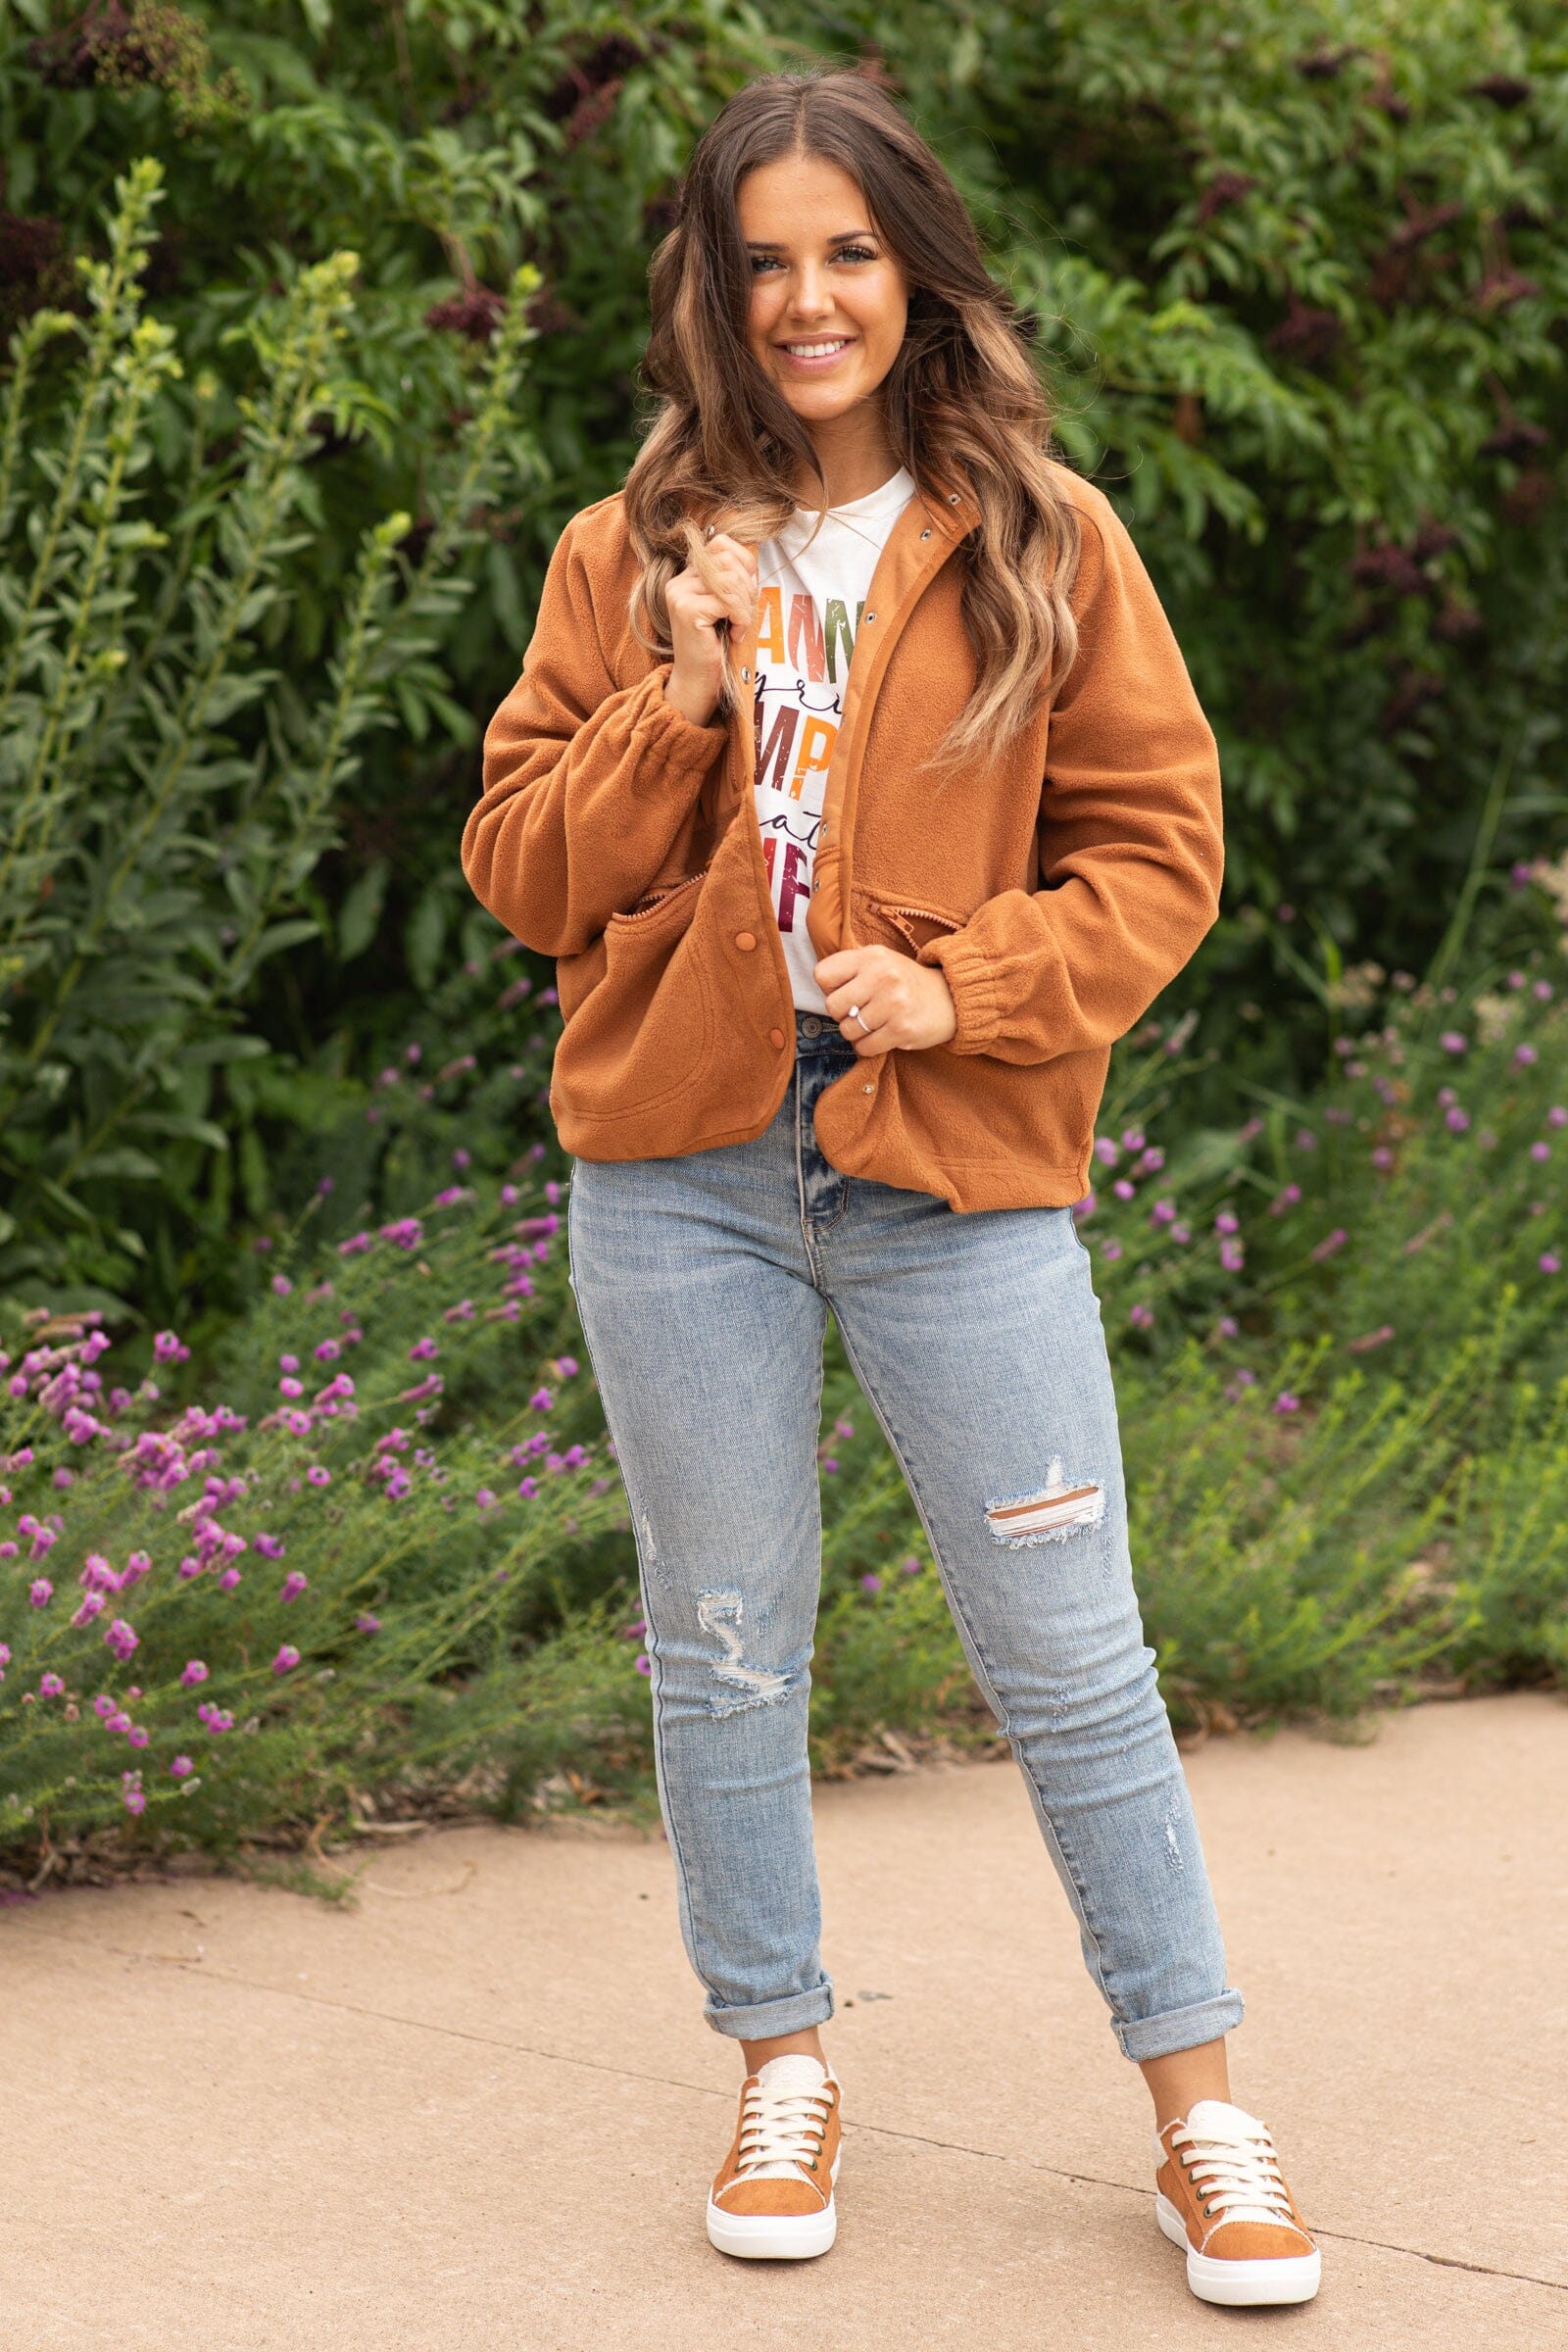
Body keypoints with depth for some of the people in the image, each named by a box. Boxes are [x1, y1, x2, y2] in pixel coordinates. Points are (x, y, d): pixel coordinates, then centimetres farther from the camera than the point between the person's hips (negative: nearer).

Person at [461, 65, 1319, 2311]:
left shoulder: (1045, 543, 2)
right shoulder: (630, 555, 7)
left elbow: (1158, 846, 2)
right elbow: (520, 867, 6)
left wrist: (966, 984, -13)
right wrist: (679, 706, -10)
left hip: (959, 1169, -2)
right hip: (681, 1174, 2)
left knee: (1072, 1658, 1)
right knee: (725, 1651, 10)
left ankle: (1201, 2111, 13)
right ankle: (784, 2065, 26)